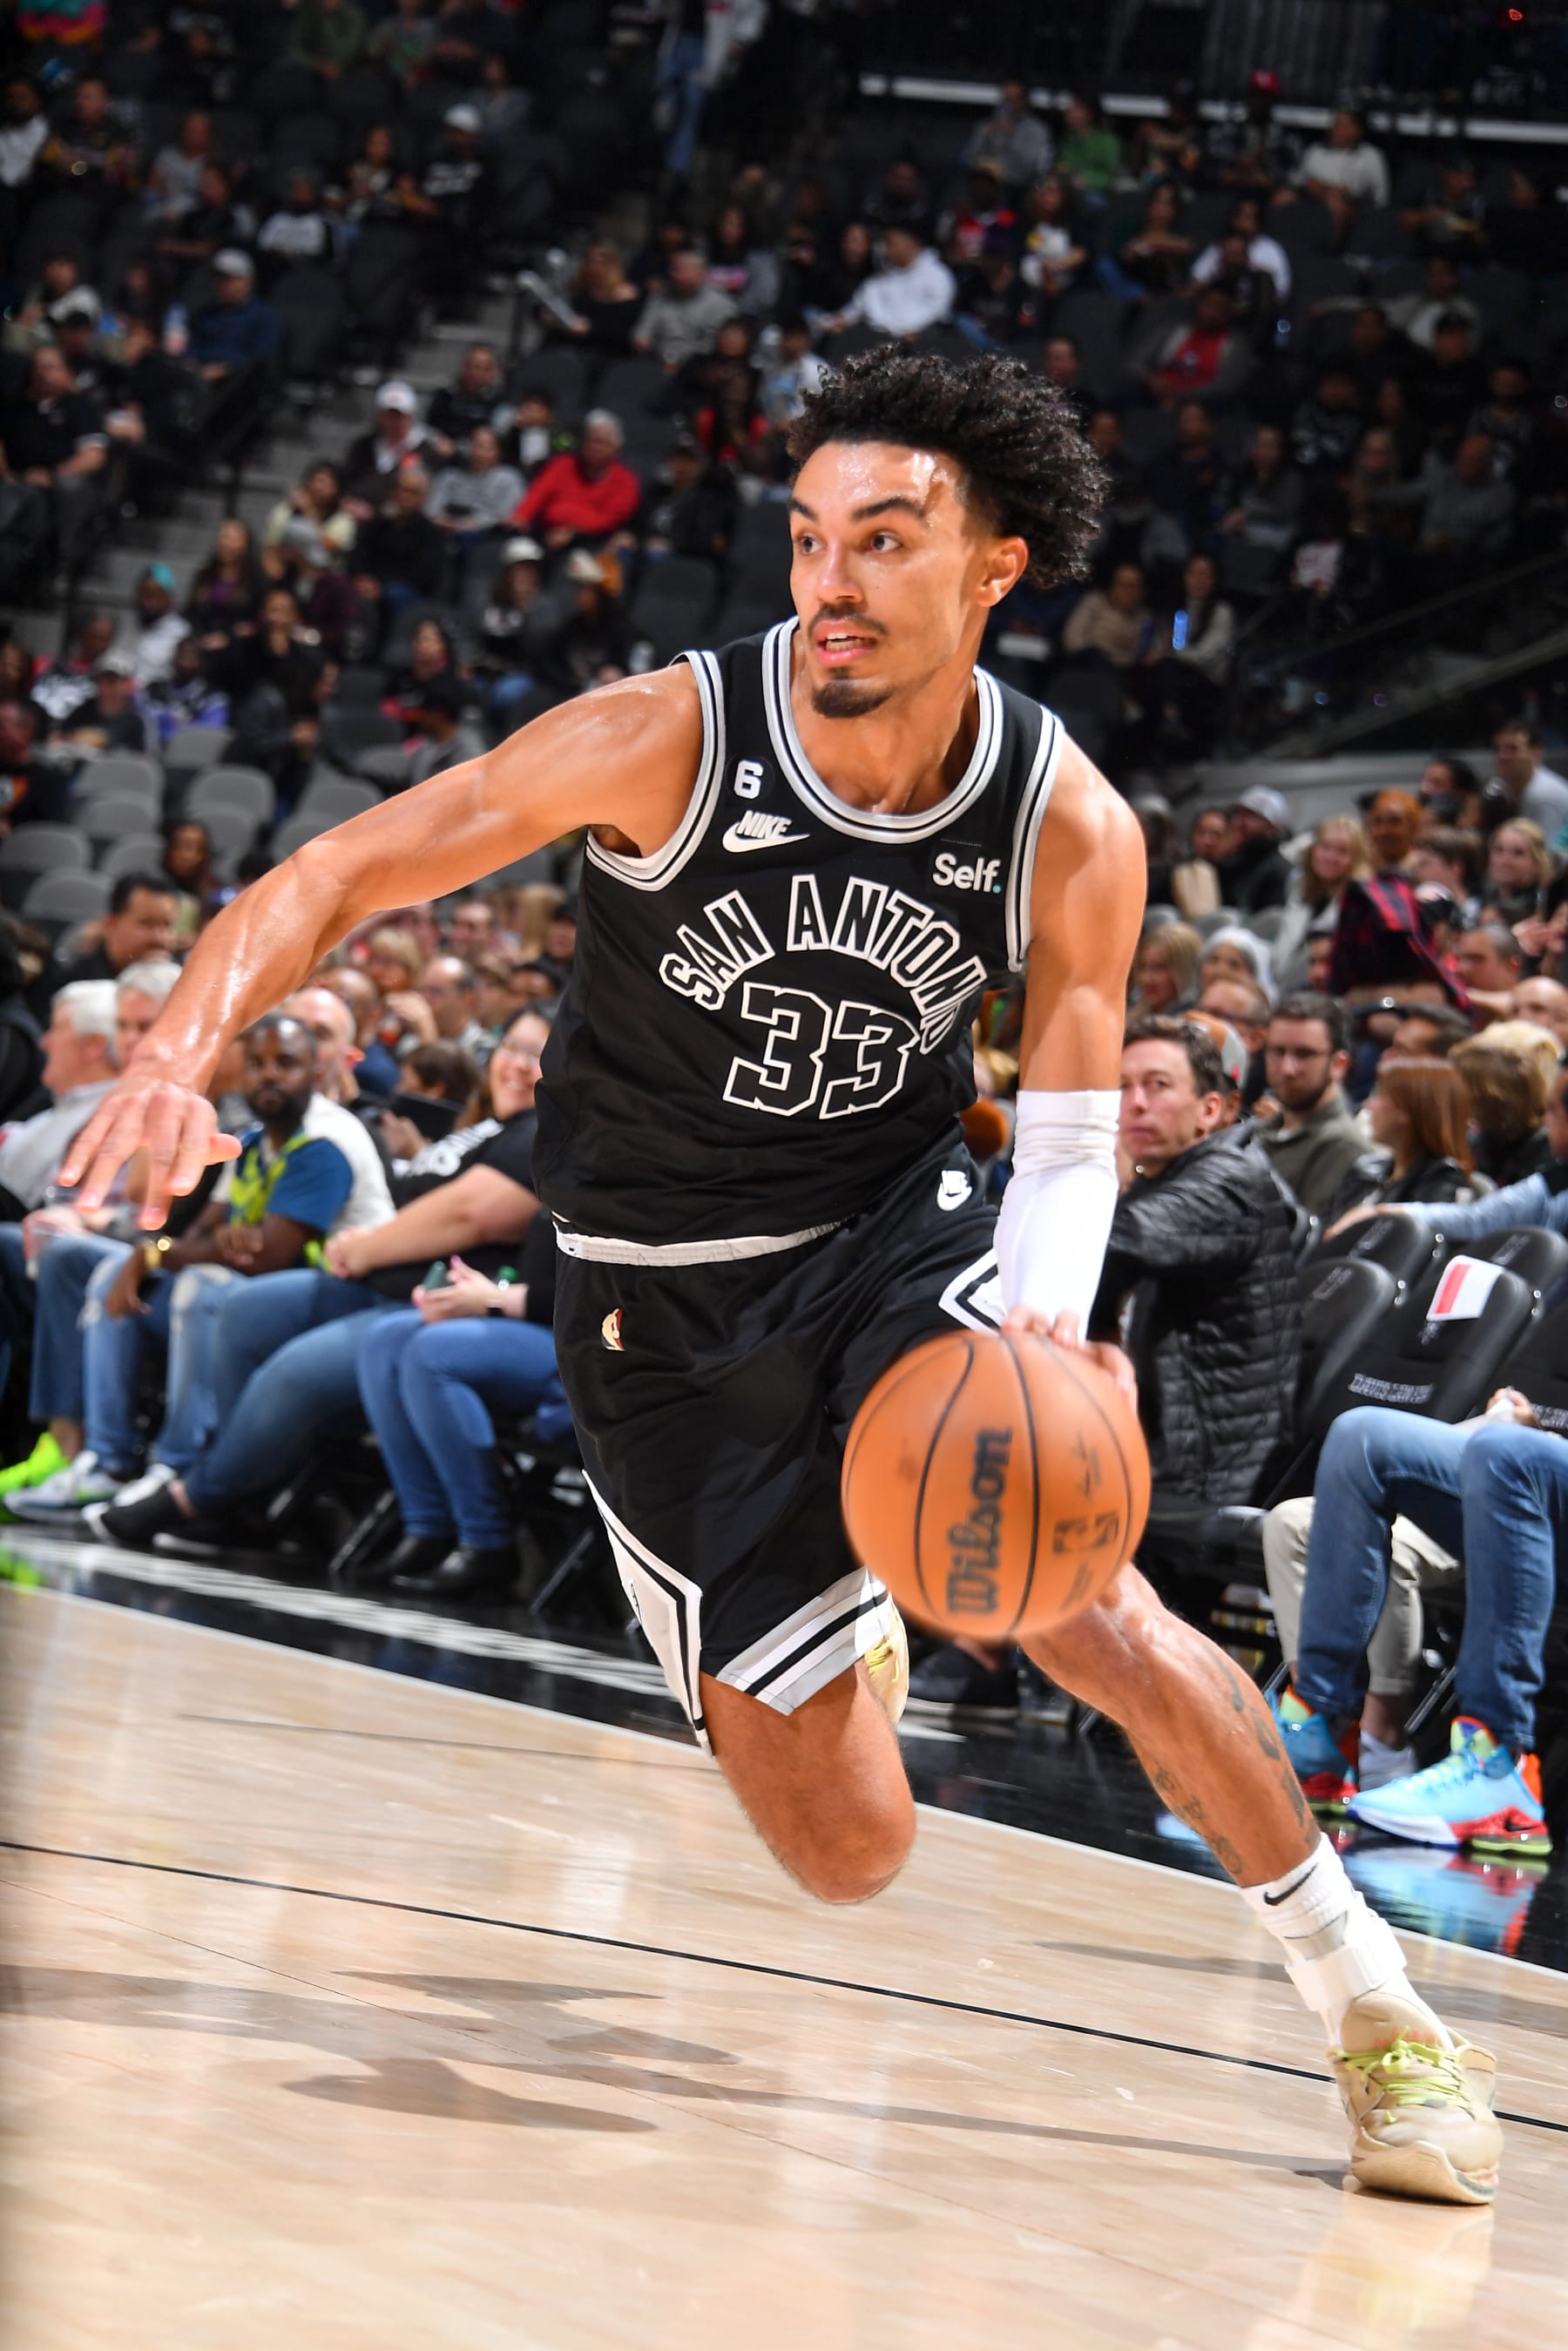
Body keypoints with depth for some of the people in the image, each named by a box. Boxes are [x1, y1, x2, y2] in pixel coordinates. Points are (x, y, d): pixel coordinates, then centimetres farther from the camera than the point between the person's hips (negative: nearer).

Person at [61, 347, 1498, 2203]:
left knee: (1092, 1610, -26)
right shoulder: (671, 741, -19)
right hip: (662, 1306, -1)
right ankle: (833, 1627, 34)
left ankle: (1368, 2002, -3)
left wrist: (1048, 1327, -32)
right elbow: (330, 878, -17)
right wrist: (179, 1054, -36)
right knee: (850, 1854, -5)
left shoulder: (1072, 833, -13)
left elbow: (1070, 1139, -9)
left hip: (898, 1231, 1)